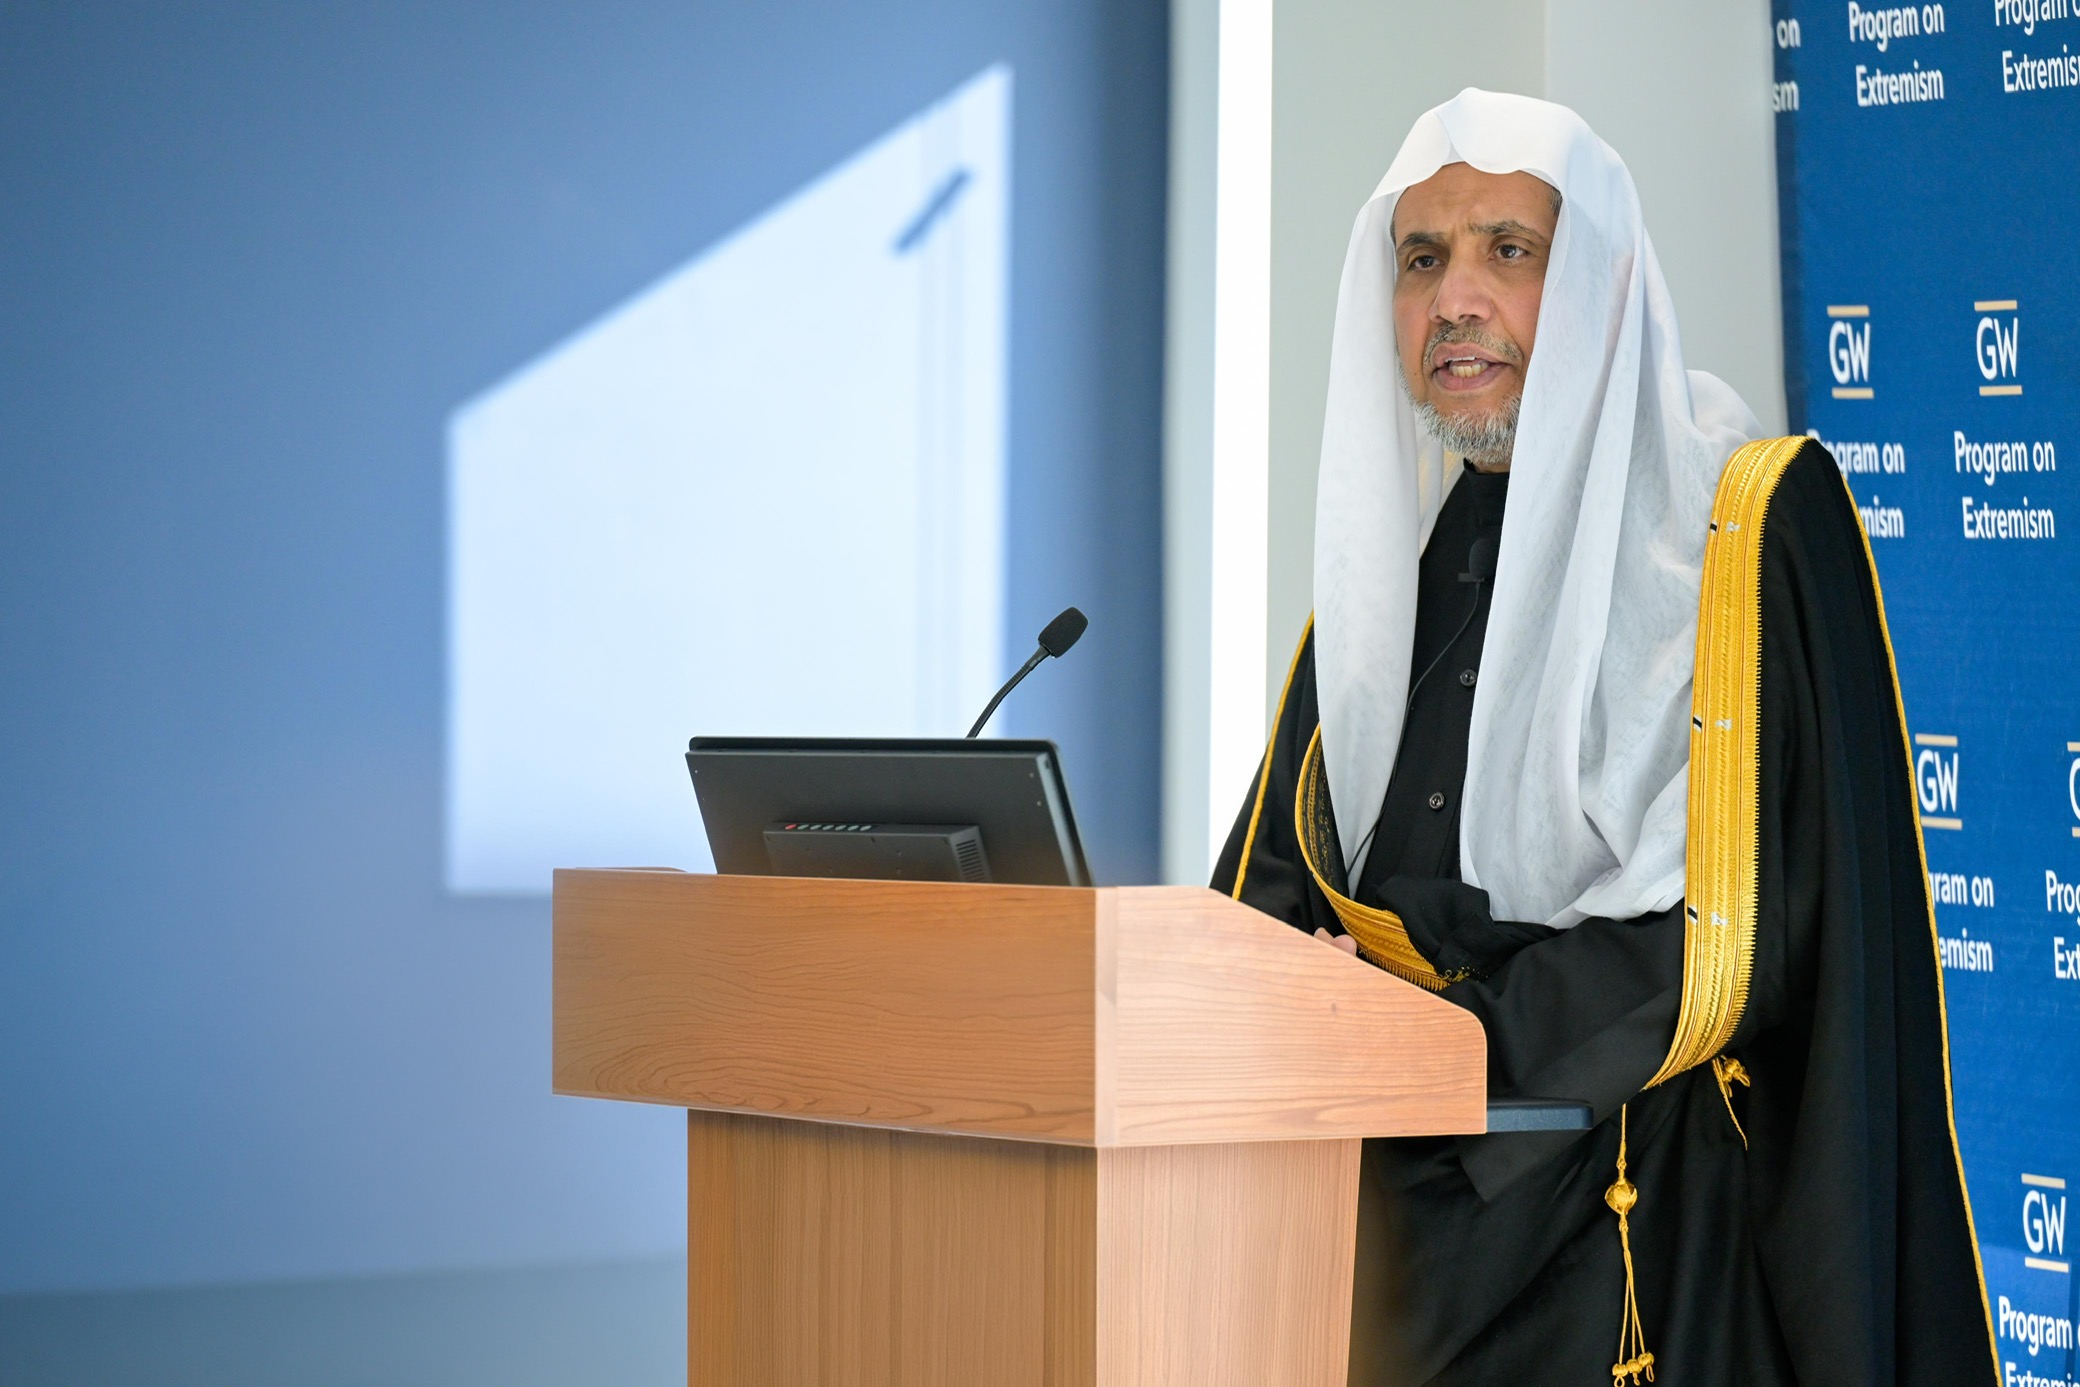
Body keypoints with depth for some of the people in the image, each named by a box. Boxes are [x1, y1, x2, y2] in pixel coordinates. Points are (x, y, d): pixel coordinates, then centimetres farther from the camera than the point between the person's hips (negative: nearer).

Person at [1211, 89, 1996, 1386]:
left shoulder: (1757, 524, -4)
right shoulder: (1394, 550, 15)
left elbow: (1737, 935, -14)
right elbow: (1271, 882, 13)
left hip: (1630, 1236, -5)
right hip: (1386, 1221, 5)